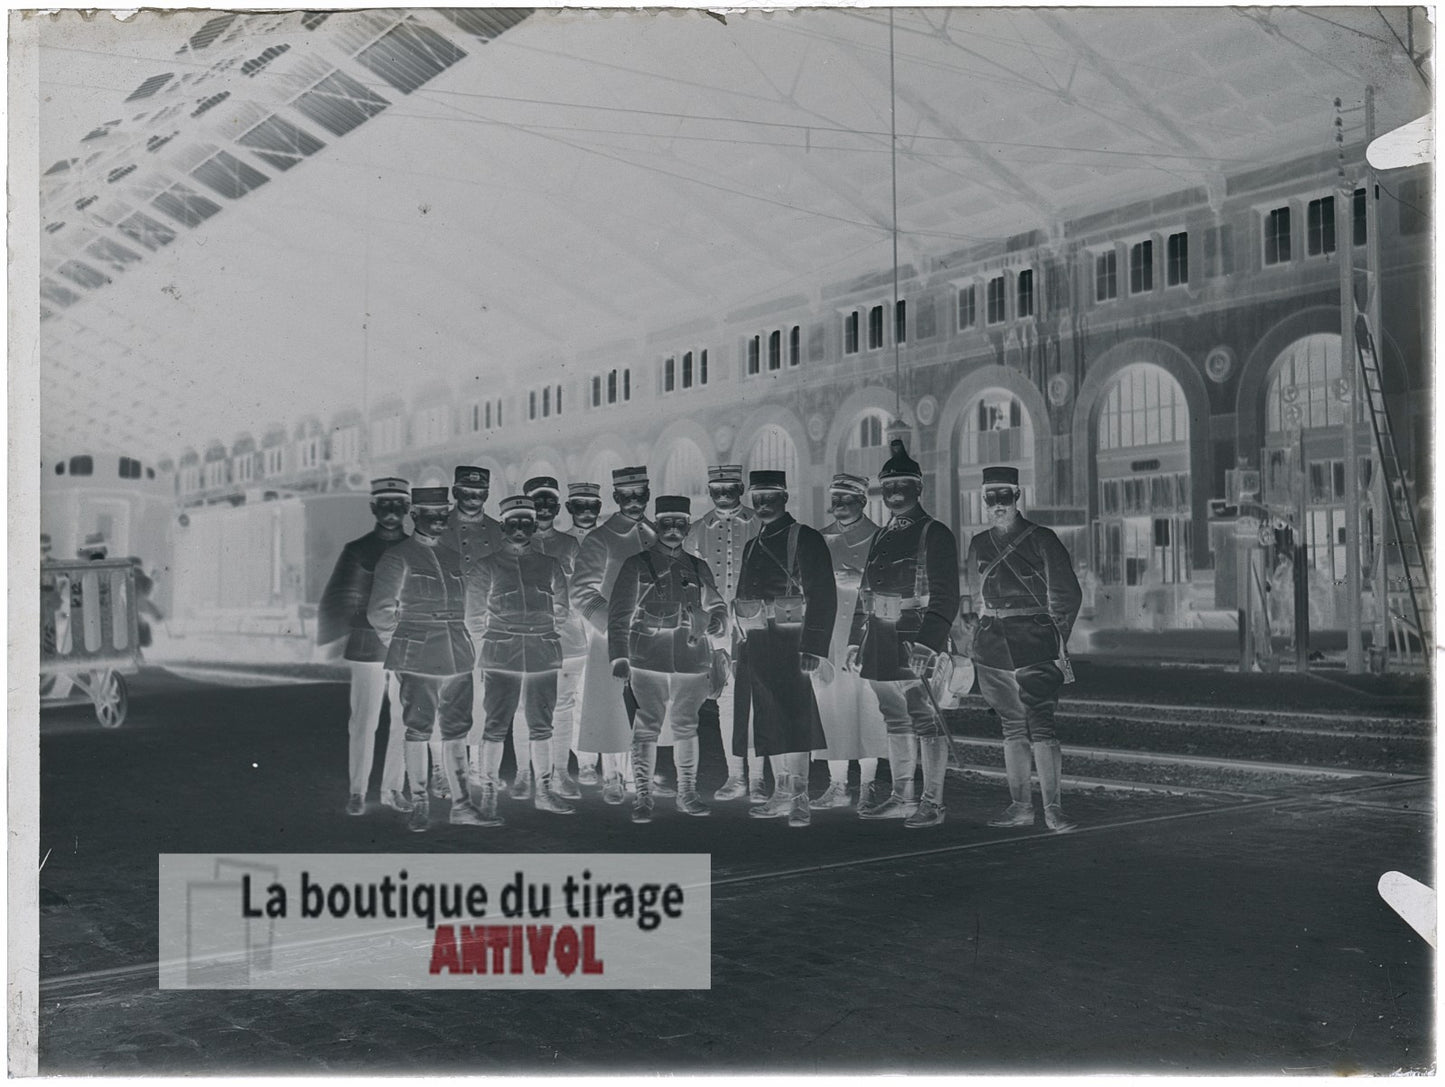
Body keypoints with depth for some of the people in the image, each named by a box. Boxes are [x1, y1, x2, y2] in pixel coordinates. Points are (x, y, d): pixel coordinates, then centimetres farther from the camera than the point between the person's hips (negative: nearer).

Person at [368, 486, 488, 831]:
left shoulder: (454, 558, 15)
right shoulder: (397, 557, -1)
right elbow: (378, 612, -1)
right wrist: (401, 646, 0)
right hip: (417, 661, -5)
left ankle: (461, 804, 10)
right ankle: (419, 805, 7)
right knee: (417, 731, -1)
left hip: (458, 659, 5)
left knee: (456, 731, 6)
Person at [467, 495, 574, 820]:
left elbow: (561, 612, 16)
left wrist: (548, 644, 10)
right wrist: (489, 649, 1)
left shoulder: (550, 566, 13)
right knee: (496, 728, -4)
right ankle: (489, 794, 0)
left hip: (544, 658, 3)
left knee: (541, 726, 7)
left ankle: (543, 791, 14)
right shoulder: (486, 567, 6)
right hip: (500, 659, -3)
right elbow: (475, 618, 6)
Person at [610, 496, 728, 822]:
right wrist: (619, 657, -9)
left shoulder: (698, 569, 14)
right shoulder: (637, 566, 3)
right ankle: (642, 797, -2)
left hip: (691, 661, 3)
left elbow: (717, 606, 24)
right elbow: (618, 614, 0)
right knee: (647, 729, -6)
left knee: (686, 727, 8)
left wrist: (717, 623, 0)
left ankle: (687, 794, 16)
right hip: (648, 661, -3)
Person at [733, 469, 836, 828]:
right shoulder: (753, 545, 19)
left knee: (791, 719, -9)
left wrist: (813, 649, -18)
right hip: (755, 643, 8)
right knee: (769, 721, 9)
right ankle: (782, 796, 15)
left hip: (788, 641, -8)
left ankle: (799, 800, -7)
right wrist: (744, 640, 14)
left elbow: (823, 597, -11)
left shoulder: (806, 539, -5)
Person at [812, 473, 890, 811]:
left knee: (867, 704, -4)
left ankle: (867, 785, 2)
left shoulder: (877, 538, 1)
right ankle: (837, 785, 8)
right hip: (829, 634, 4)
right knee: (831, 704, 2)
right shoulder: (821, 538, 14)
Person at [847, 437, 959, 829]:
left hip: (916, 640, -7)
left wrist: (927, 644, -21)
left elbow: (945, 596, -11)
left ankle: (932, 802, 1)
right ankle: (901, 797, 20)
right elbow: (865, 592, 21)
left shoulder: (935, 534, -4)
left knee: (927, 722, -3)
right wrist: (855, 641, 15)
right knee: (896, 721, 12)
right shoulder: (882, 536, 18)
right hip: (880, 642, 7)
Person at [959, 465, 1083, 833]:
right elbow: (971, 600, 22)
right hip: (992, 650, 5)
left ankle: (1052, 808, -11)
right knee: (1012, 727, 10)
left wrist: (1056, 639, -6)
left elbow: (1067, 595, -1)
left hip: (1034, 646, -5)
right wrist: (975, 636, 13)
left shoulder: (1041, 539, -1)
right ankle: (1020, 806, 16)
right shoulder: (979, 544, 14)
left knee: (1040, 725, -13)